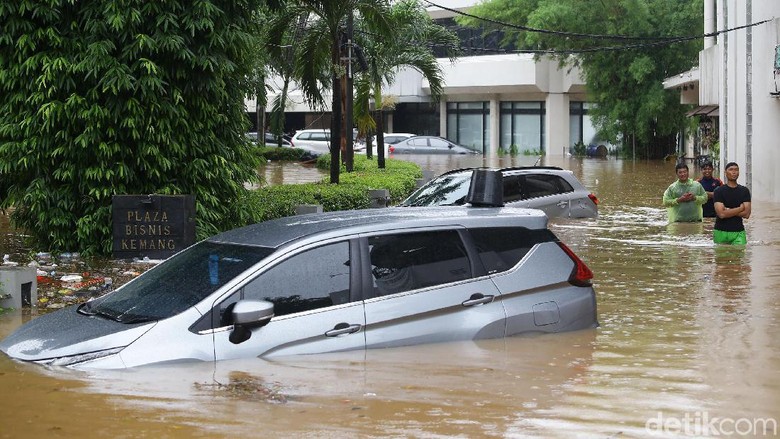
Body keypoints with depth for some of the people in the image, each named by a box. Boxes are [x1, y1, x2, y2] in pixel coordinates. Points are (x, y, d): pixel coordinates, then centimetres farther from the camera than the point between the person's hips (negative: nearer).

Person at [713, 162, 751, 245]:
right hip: (721, 232, -1)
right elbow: (721, 214, -13)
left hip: (738, 232, 2)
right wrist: (740, 208, -5)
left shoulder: (744, 191, 7)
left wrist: (728, 210, -9)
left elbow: (746, 214, -3)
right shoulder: (719, 191, -2)